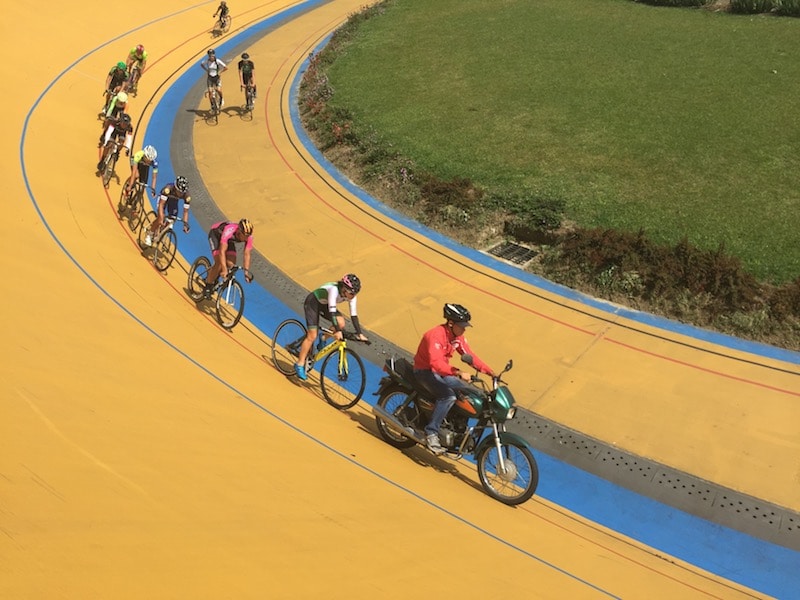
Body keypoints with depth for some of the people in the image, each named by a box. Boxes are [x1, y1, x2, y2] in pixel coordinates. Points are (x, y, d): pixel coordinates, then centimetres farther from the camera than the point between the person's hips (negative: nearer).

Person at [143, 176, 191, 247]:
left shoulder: (187, 196, -33)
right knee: (160, 218, -22)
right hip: (164, 198, -3)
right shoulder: (168, 189, -42)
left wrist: (185, 224, -33)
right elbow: (161, 204, -41)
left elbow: (185, 211, -23)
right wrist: (161, 218, -51)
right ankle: (149, 234, 0)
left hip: (173, 201, 3)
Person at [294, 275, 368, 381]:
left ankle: (324, 338, 7)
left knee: (341, 323, -18)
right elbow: (332, 311, -42)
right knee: (312, 336, -13)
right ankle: (299, 365, -3)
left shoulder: (351, 296, -18)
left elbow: (354, 315, -15)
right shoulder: (334, 289, -37)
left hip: (324, 305, 7)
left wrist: (359, 334, -20)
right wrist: (337, 331, -48)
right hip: (312, 303, -6)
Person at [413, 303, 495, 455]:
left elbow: (470, 355, 3)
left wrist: (490, 372, -8)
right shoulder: (435, 335, -27)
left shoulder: (457, 337, 1)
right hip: (425, 371, -9)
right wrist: (458, 372, -50)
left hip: (442, 373, 9)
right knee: (448, 396, -30)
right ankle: (431, 433, -26)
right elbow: (436, 363, -38)